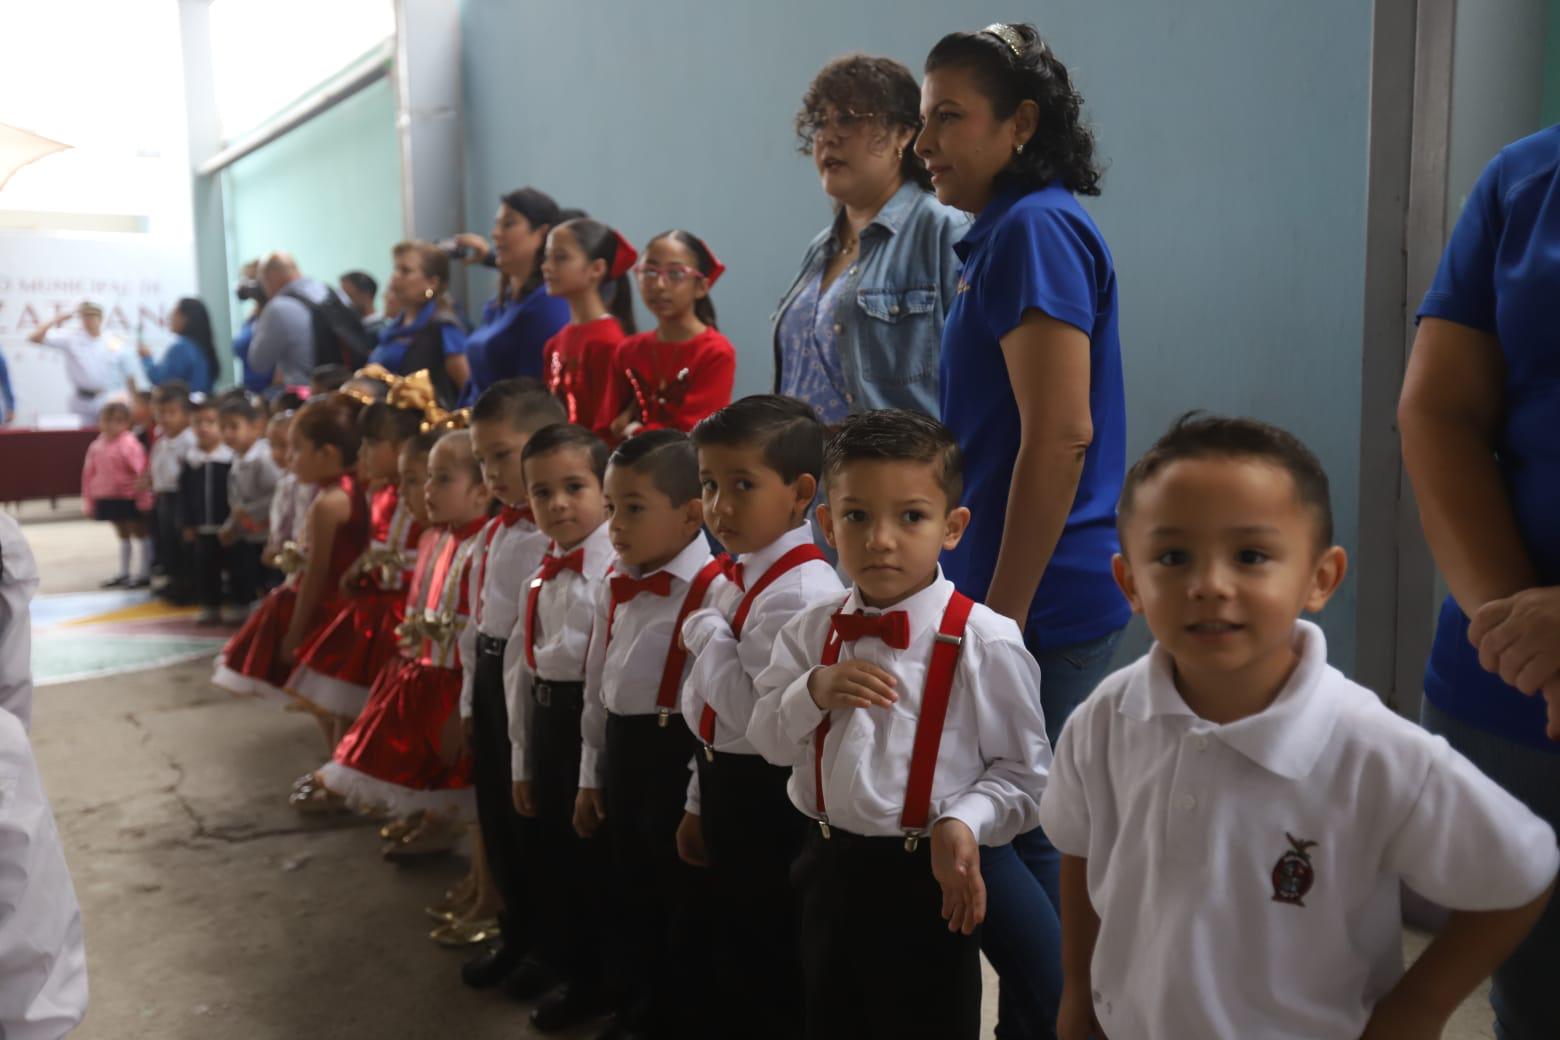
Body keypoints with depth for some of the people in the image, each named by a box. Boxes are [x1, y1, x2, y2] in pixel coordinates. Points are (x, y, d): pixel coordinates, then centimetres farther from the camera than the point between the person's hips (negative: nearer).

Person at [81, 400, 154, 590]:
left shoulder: (129, 443, -18)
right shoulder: (96, 446, 5)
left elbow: (141, 471, -21)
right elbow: (89, 474, 11)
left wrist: (144, 498, -22)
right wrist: (88, 500, 11)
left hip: (129, 498, -7)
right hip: (108, 498, 7)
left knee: (140, 533, 4)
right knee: (122, 535, 17)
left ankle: (145, 574, 11)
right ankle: (123, 574, 25)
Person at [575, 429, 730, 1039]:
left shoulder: (714, 592, -18)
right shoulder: (615, 590, 6)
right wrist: (592, 776, 17)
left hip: (677, 757, -8)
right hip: (621, 755, 8)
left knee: (684, 906, 8)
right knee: (628, 898, 22)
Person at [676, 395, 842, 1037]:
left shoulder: (803, 591, -23)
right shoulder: (742, 579, 8)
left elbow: (762, 717, -29)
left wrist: (706, 635, -18)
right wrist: (700, 804, 19)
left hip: (769, 804, -9)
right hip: (728, 791, 9)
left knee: (775, 979, 7)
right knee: (731, 954, 23)